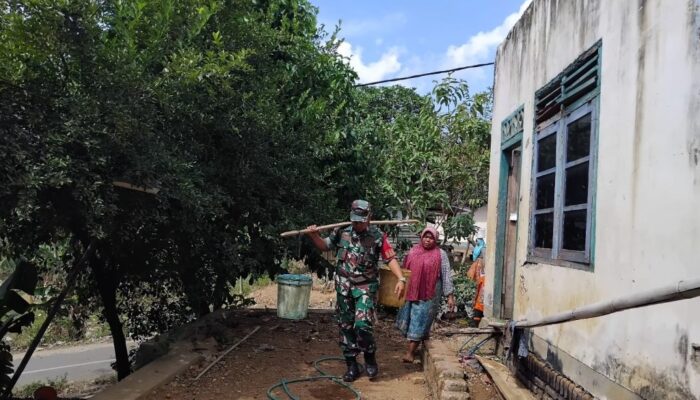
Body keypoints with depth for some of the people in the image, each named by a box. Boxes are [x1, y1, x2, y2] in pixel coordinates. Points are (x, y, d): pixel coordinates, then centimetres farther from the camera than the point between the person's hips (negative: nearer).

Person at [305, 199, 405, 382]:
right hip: (344, 287, 4)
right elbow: (324, 246, 14)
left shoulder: (378, 236, -7)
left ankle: (370, 358, 11)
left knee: (363, 324, -17)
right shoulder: (342, 233, 2)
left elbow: (391, 258, -9)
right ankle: (352, 366, 21)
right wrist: (314, 236, -5)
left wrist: (401, 279, -21)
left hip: (365, 287, -4)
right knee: (345, 326, 8)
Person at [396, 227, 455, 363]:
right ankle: (414, 345, 29)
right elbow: (405, 269, 16)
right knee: (407, 319, 9)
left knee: (420, 321, -3)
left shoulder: (440, 254, -3)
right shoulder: (413, 251, 8)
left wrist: (450, 296, -7)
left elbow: (446, 276, -4)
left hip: (429, 295, -4)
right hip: (411, 292, 5)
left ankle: (410, 352, 3)